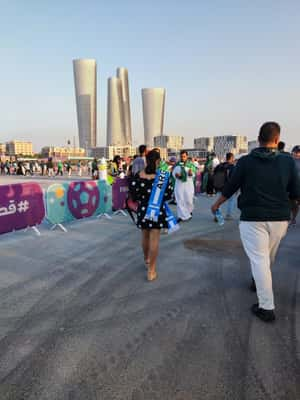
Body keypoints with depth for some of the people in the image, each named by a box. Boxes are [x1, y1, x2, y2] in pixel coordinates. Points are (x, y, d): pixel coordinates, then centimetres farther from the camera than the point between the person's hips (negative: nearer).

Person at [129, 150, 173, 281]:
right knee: (154, 239, 2)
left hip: (143, 208, 3)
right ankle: (151, 271, 7)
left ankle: (146, 260, 44)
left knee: (145, 236, 22)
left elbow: (132, 189, -7)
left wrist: (141, 198, 8)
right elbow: (168, 194, -10)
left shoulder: (139, 175, -4)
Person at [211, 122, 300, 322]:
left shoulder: (246, 161, -7)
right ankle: (259, 283, 46)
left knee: (259, 260, 1)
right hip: (280, 218, 3)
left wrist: (217, 204, 17)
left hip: (253, 218, -3)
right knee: (269, 258, 22)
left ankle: (266, 307, 2)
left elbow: (230, 188, 0)